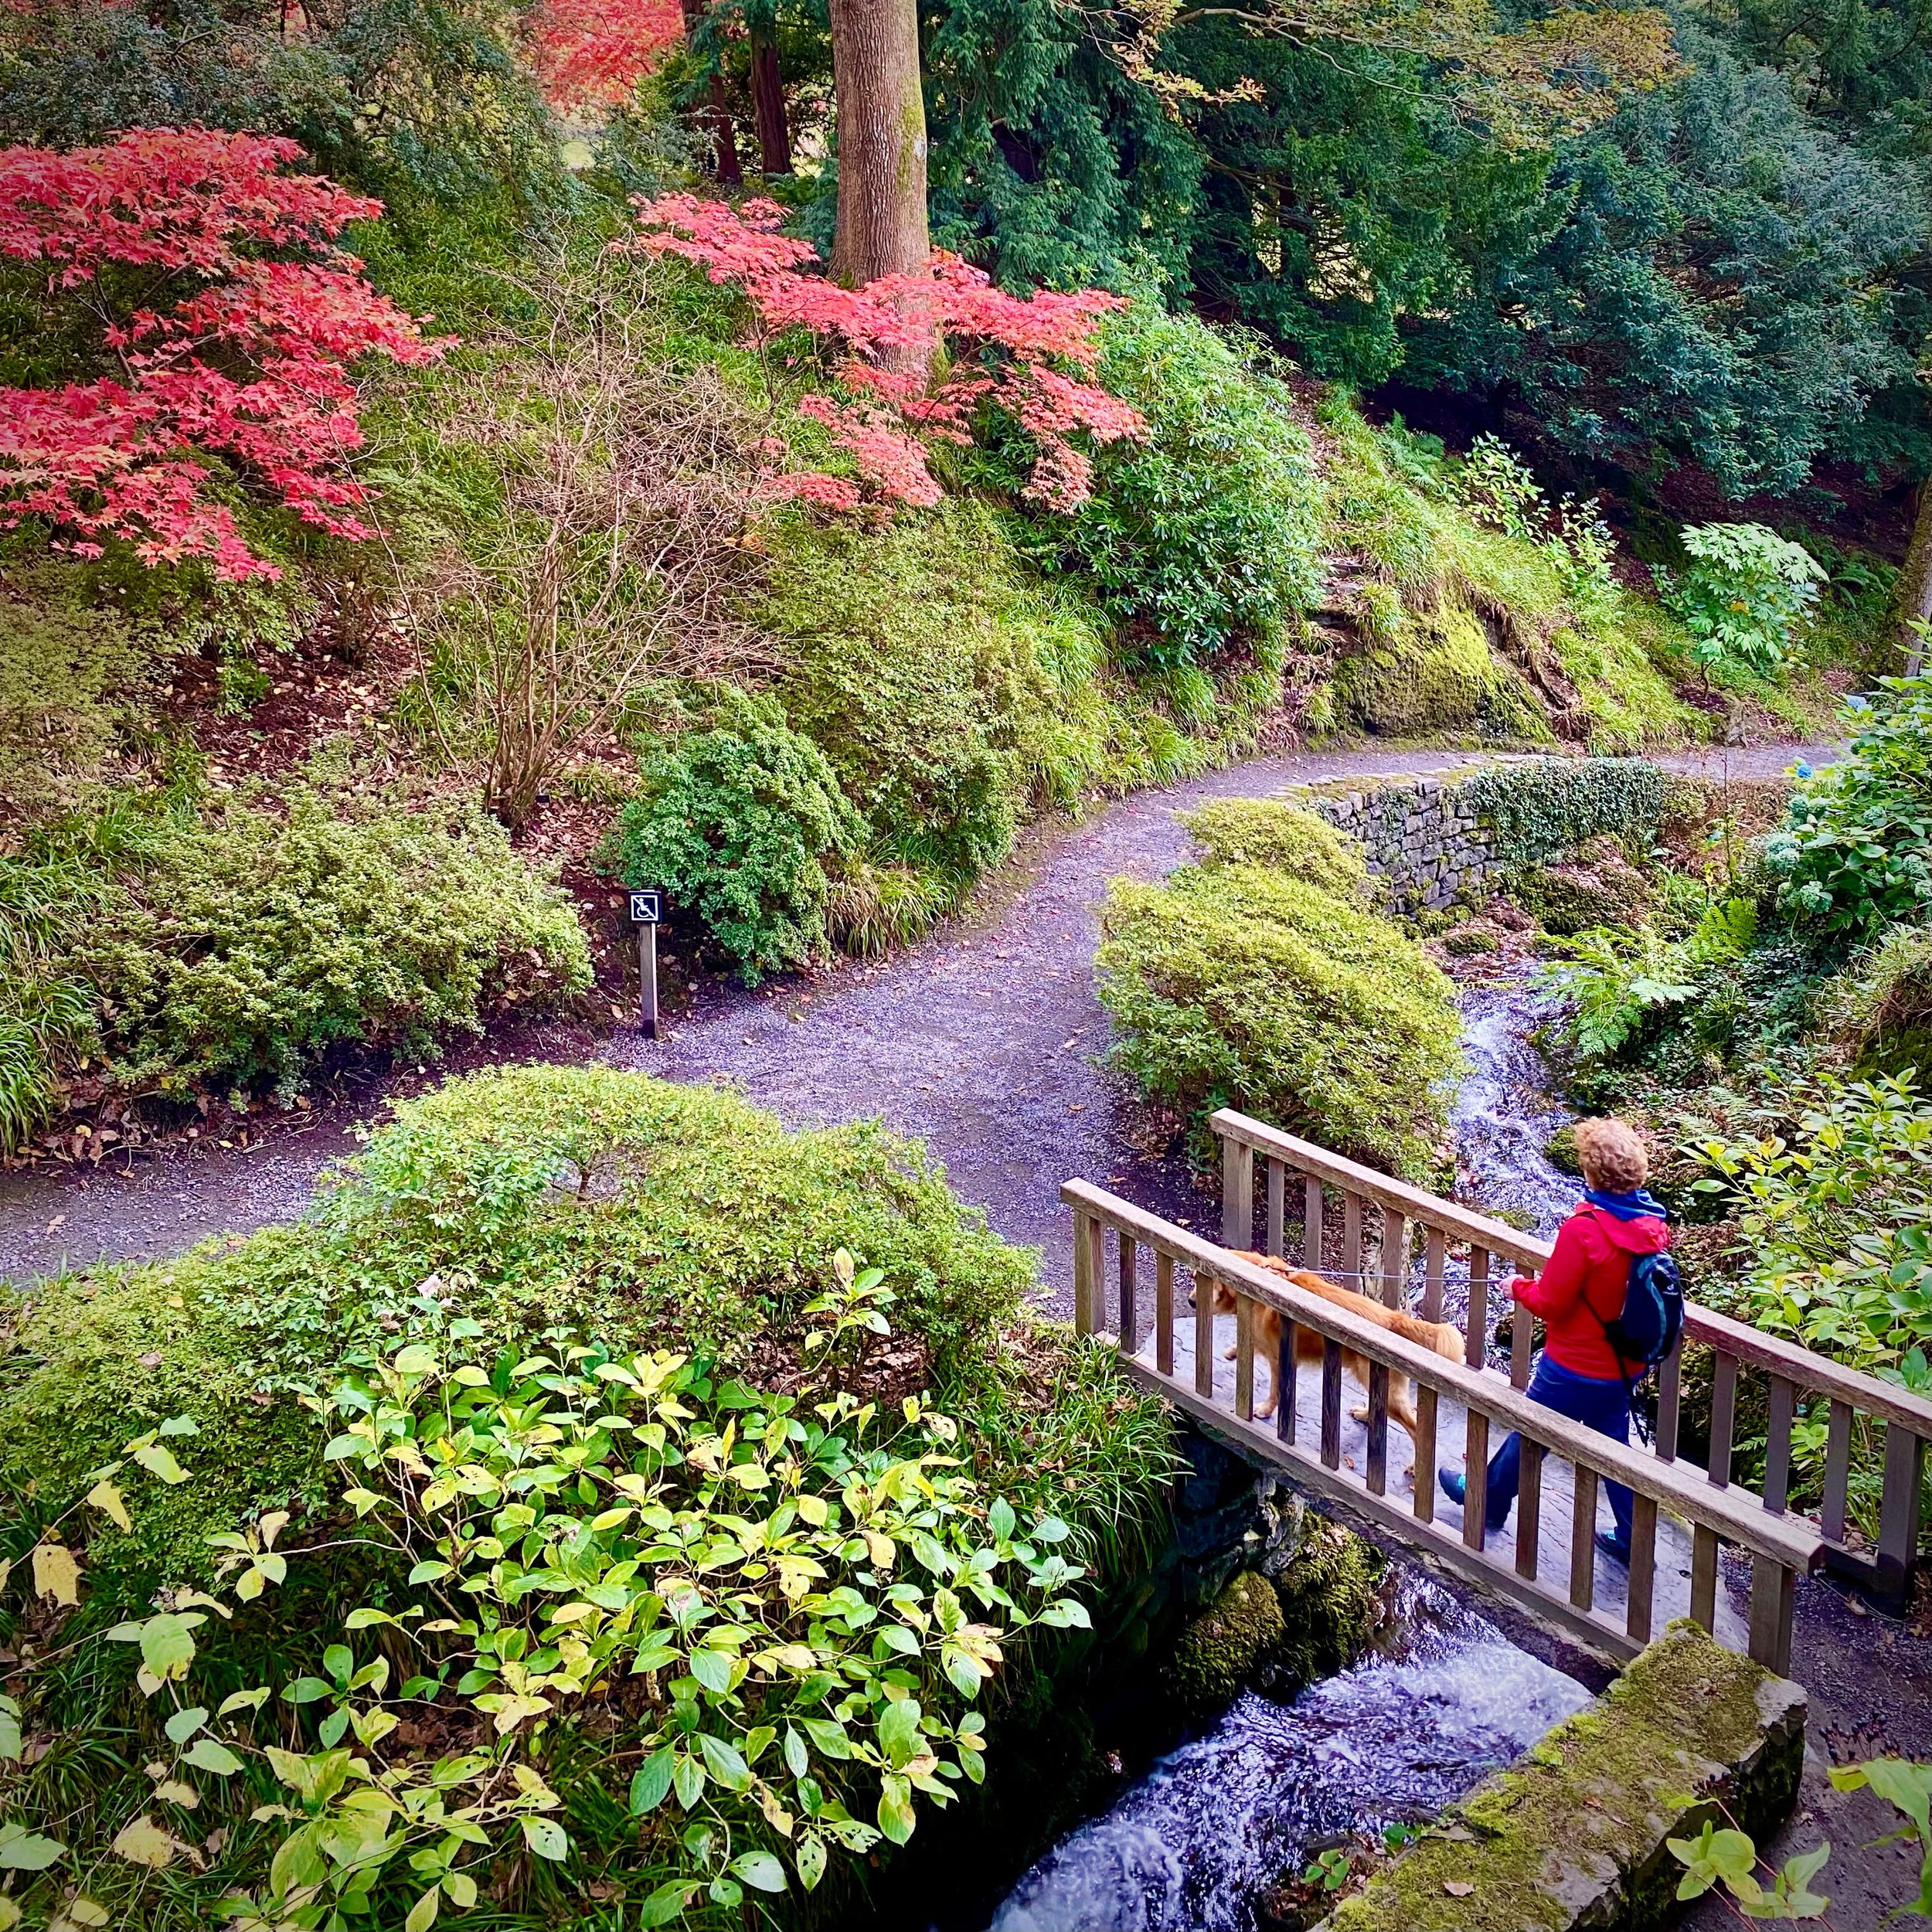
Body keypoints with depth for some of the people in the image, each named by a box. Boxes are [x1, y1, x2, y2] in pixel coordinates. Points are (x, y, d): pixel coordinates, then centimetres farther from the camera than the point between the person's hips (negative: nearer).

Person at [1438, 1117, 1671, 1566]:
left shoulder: (1583, 1229, -30)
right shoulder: (1652, 1223, -7)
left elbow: (1550, 1302, -22)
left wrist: (1520, 1287, -2)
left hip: (1576, 1369, -6)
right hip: (1625, 1367, 6)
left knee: (1529, 1434, 17)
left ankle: (1489, 1498, 40)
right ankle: (1631, 1541, 31)